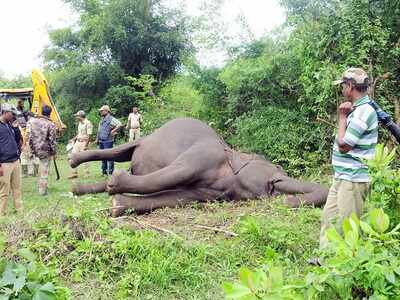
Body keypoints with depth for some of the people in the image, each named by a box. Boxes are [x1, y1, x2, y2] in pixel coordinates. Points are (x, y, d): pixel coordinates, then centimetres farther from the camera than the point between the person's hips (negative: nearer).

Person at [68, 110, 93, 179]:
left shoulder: (88, 123, -14)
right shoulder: (80, 123, 13)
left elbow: (89, 135, -18)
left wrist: (86, 145, -21)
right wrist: (73, 139, 19)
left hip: (83, 143, -9)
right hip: (77, 142, 9)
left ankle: (87, 173, 10)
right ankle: (74, 173, 13)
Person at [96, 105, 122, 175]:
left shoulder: (111, 119, -8)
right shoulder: (102, 120, 17)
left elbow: (120, 125, -20)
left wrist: (113, 131, -17)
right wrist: (97, 139, 18)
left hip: (108, 141, -8)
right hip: (101, 141, 8)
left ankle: (110, 172, -3)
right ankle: (104, 171, 21)